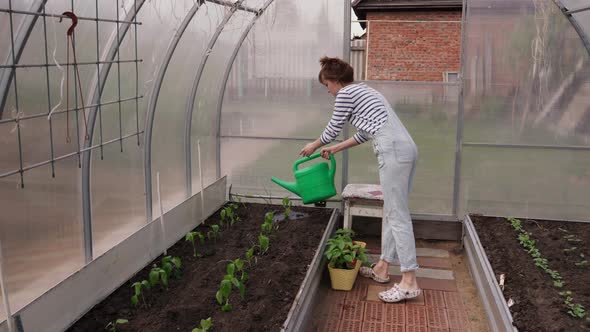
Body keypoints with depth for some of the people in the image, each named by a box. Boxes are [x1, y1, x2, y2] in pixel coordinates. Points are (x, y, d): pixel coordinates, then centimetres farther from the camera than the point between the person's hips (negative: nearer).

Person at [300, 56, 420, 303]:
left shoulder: (345, 94, 0)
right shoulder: (361, 90, 28)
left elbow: (333, 129, 9)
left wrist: (314, 146, 27)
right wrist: (335, 149, 39)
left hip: (393, 151, -10)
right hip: (406, 148, 10)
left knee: (398, 215, -8)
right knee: (392, 212, 14)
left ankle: (409, 282, -6)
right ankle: (382, 268, 24)